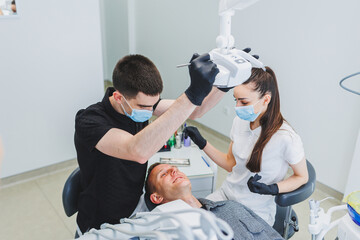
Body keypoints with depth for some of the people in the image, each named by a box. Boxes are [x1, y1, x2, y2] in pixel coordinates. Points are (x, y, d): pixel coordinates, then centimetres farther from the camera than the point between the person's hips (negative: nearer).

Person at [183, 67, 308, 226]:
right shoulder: (240, 121, -5)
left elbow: (302, 177, -7)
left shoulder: (286, 138, -24)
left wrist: (272, 189, -23)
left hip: (256, 211, -5)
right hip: (226, 194, 5)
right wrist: (202, 143, -2)